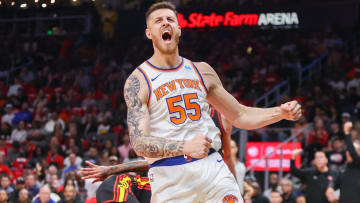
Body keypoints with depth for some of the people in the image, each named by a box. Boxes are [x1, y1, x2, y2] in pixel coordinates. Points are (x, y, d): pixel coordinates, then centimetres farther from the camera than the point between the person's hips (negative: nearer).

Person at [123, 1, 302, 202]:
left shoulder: (202, 71, 12)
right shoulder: (138, 80, -3)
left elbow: (240, 116, 21)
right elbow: (139, 143, -14)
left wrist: (281, 113, 4)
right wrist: (185, 147, -30)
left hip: (212, 167, 4)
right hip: (169, 176, -3)